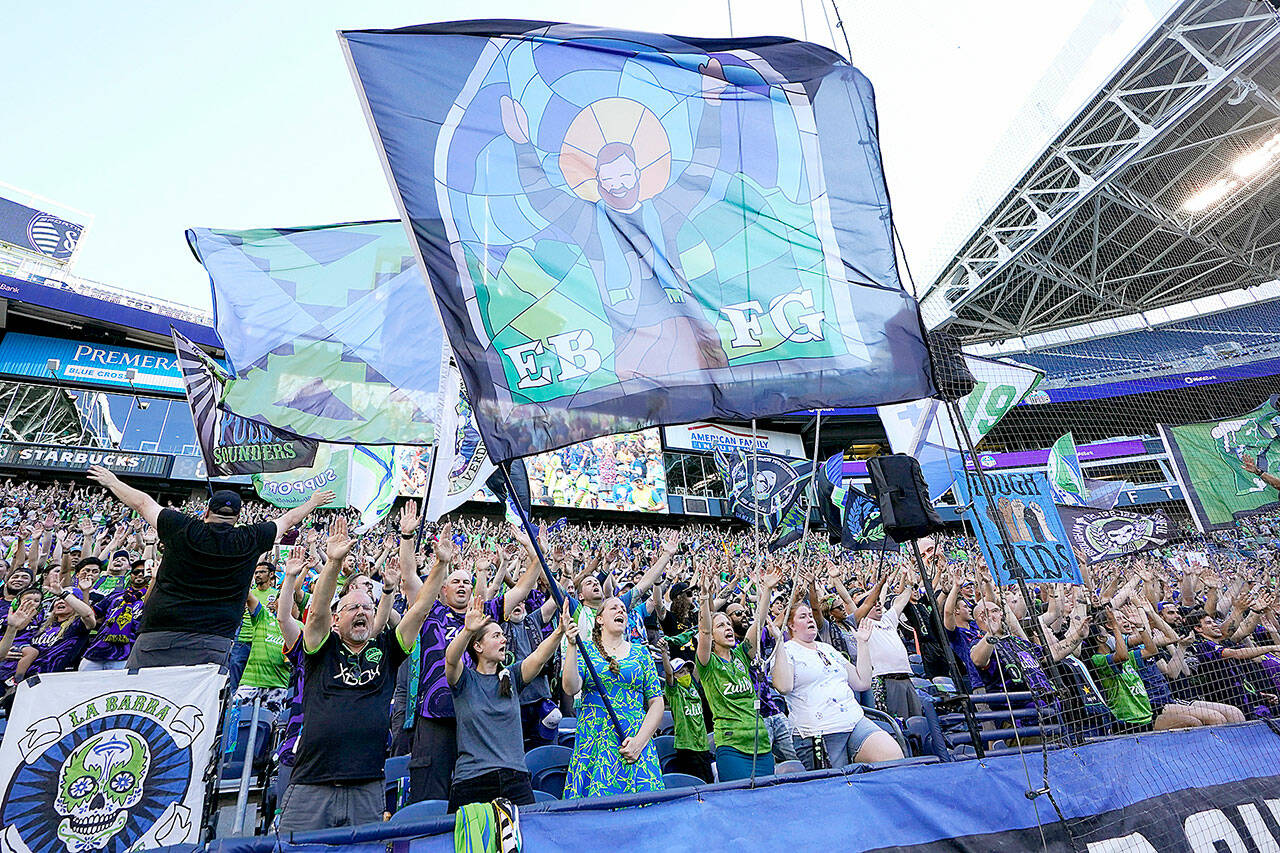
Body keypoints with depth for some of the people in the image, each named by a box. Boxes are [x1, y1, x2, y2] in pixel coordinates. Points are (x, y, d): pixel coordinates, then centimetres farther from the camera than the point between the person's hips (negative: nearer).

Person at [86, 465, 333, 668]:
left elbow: (142, 503, 18)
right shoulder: (250, 540, 3)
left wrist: (113, 482, 36)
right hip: (214, 642, 0)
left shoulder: (182, 529, 1)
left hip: (158, 633, 0)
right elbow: (287, 520, 21)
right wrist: (313, 502, 38)